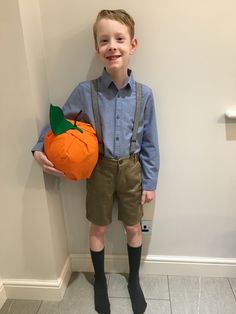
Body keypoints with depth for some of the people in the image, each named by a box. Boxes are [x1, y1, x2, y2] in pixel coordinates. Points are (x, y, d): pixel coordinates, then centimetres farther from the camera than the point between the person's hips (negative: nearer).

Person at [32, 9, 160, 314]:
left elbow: (150, 143, -3)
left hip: (131, 169, 1)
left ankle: (134, 280, 46)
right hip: (100, 169, 0)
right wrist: (40, 149, -13)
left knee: (133, 227, 17)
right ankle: (100, 281, 46)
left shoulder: (144, 94, -9)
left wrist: (149, 182, -1)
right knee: (98, 228, 16)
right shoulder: (85, 91, -12)